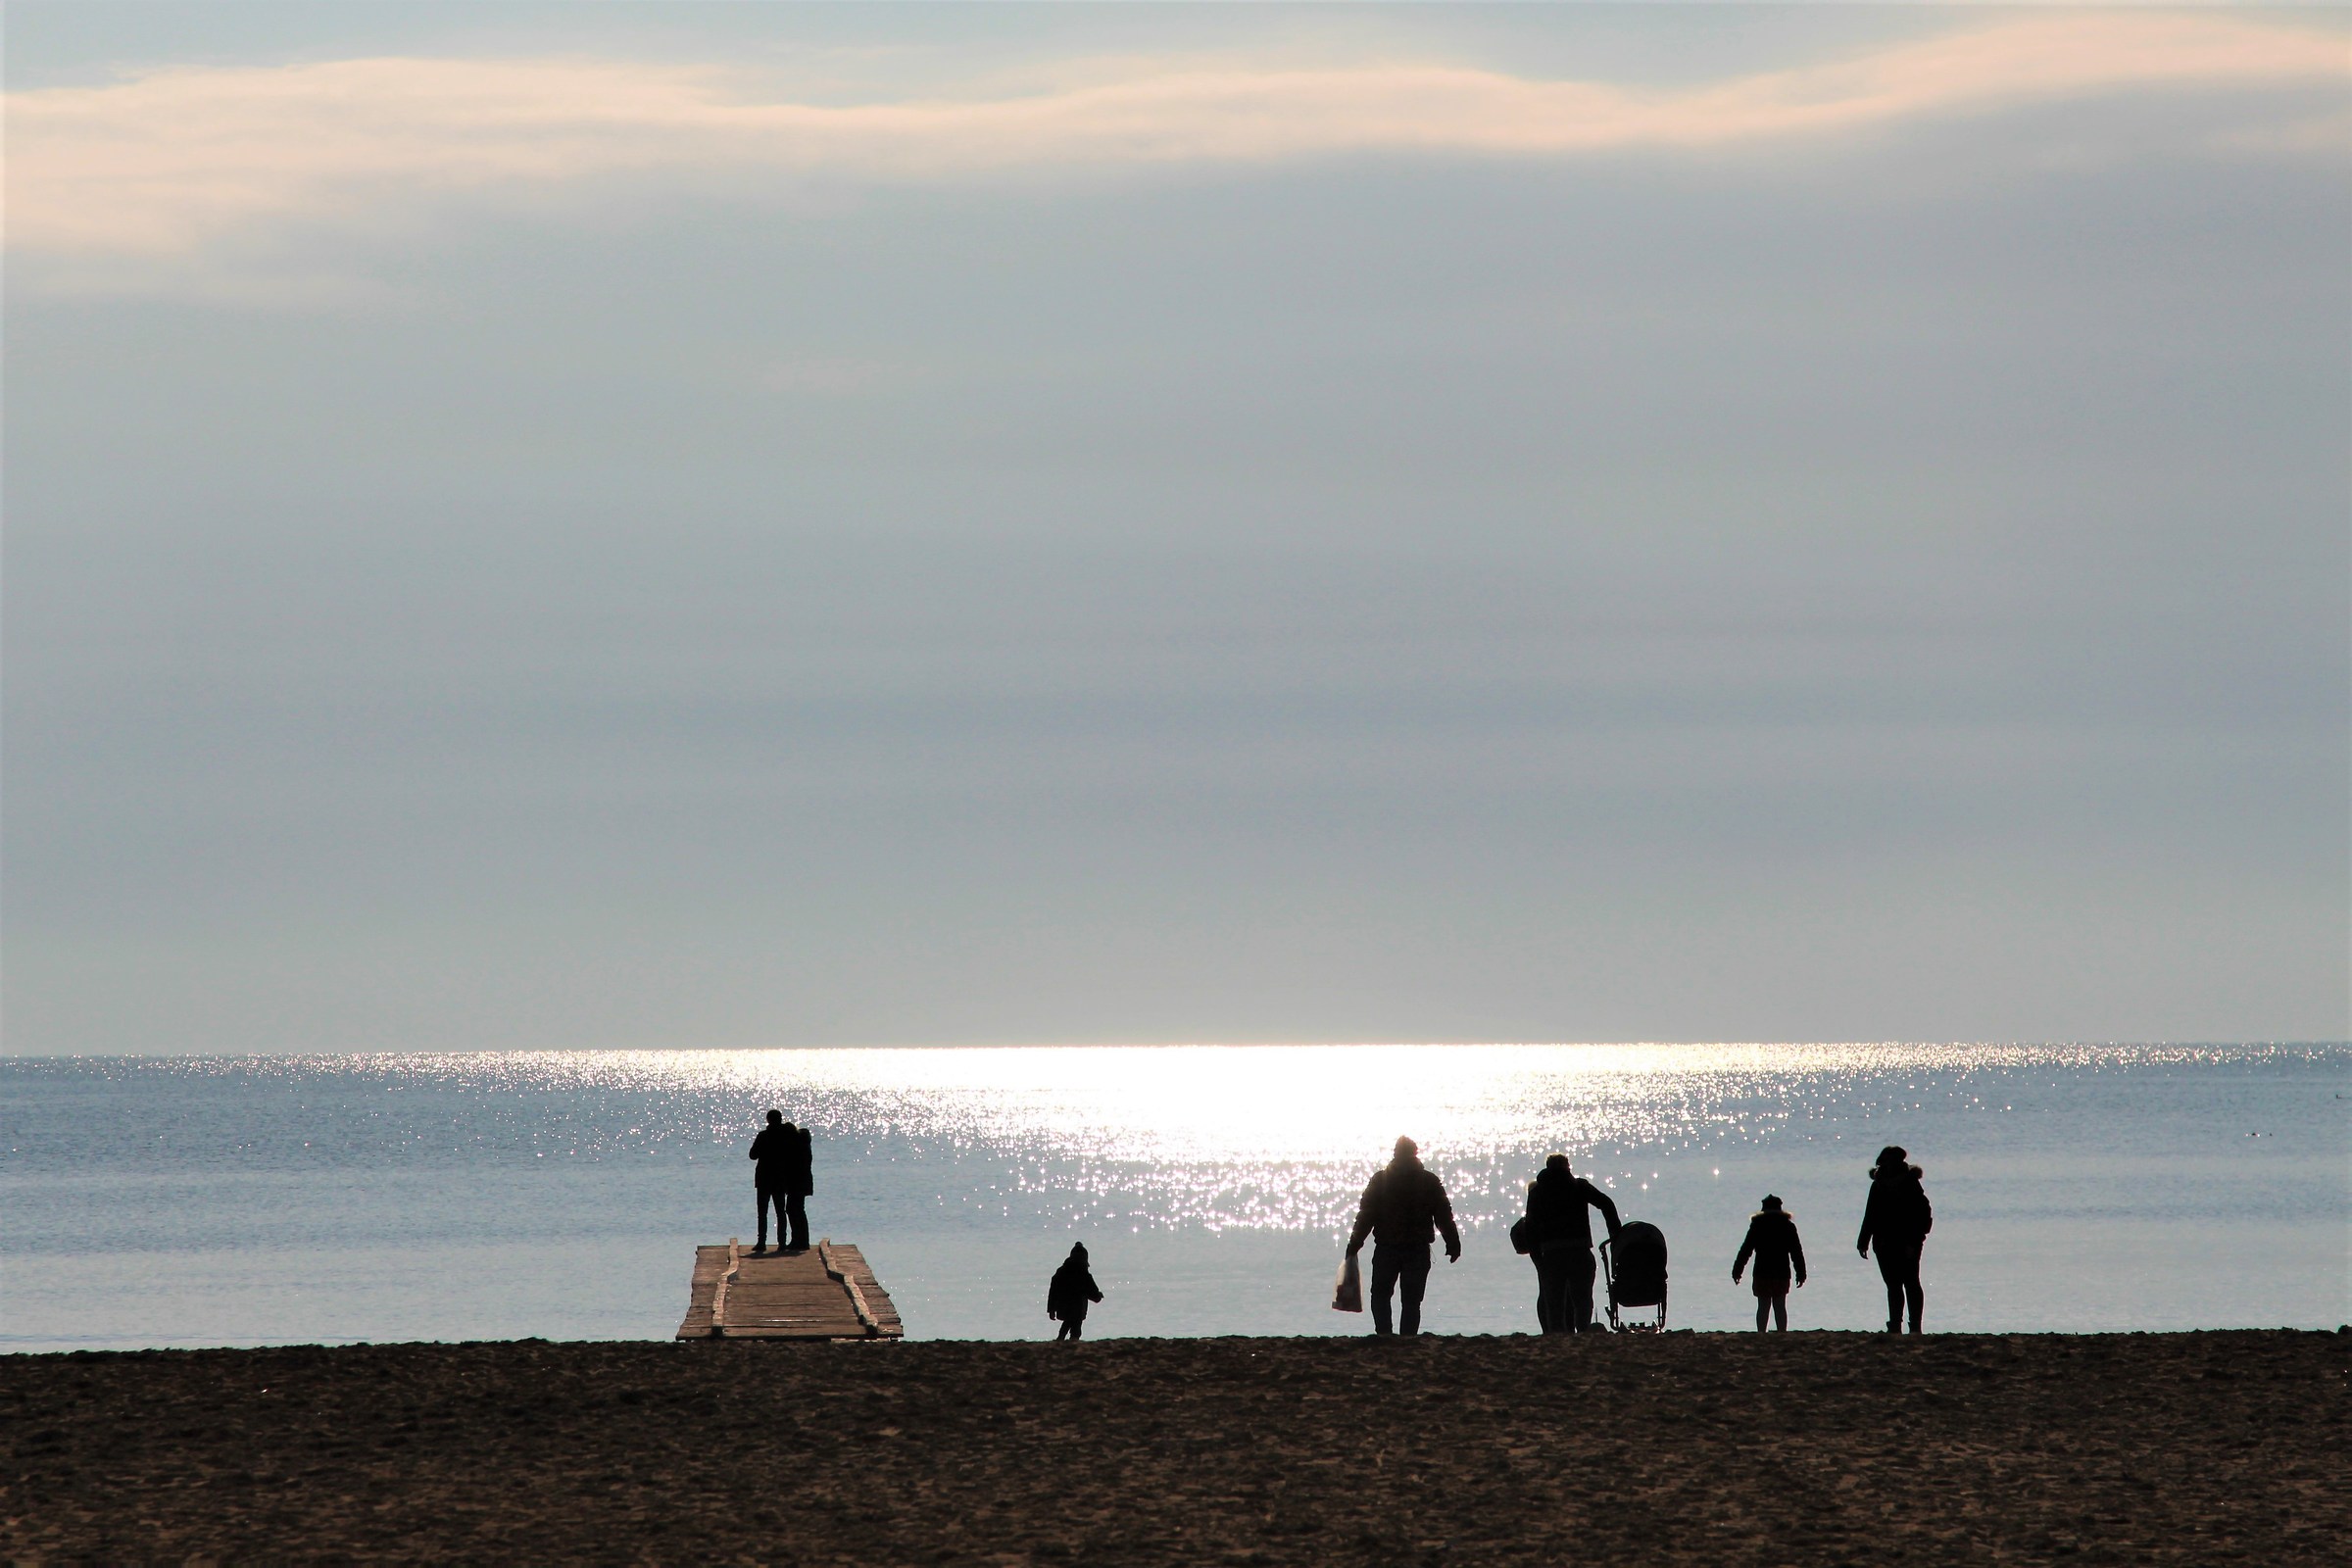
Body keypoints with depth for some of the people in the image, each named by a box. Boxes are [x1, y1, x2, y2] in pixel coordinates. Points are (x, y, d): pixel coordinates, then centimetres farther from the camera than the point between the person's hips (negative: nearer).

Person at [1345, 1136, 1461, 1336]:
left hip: (1386, 1250, -1)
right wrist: (1453, 1244, 10)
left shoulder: (1380, 1179, 0)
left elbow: (1366, 1214, -2)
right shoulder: (1430, 1181, 1)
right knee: (1412, 1300, 5)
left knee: (1380, 1294, 11)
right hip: (1419, 1250, 1)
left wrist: (1355, 1243, 2)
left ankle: (1383, 1334, -6)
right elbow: (1444, 1216, 3)